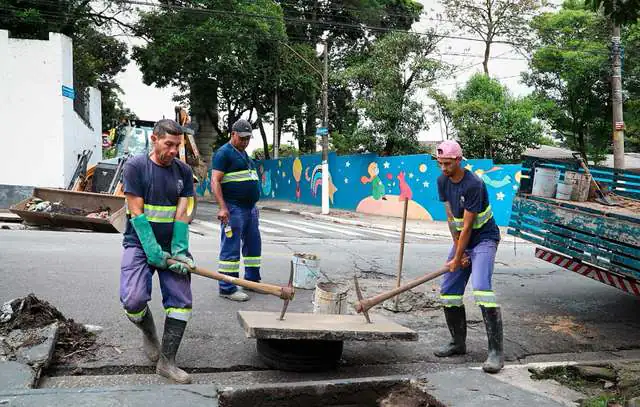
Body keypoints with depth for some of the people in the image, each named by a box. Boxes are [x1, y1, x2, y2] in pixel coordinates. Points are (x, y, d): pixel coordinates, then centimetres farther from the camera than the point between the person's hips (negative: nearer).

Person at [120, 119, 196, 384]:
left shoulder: (183, 171, 5)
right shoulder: (135, 167, -6)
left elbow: (182, 214, 0)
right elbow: (137, 213, -11)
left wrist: (179, 252, -12)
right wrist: (154, 253, -18)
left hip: (171, 245, 4)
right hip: (140, 243, -3)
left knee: (181, 301, -7)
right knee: (134, 300, -20)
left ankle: (166, 361, 5)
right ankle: (149, 332, 15)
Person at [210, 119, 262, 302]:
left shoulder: (244, 154, 20)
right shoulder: (224, 153, -8)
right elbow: (215, 181, -16)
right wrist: (223, 208, -24)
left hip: (250, 208, 9)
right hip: (234, 209, -9)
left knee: (254, 245, 15)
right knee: (231, 249, -6)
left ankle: (252, 280, 27)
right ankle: (227, 288, -1)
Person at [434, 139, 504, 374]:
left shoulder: (473, 185, -24)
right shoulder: (442, 181, 0)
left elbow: (467, 226, -21)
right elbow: (451, 218, 2)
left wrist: (457, 258, -16)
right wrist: (457, 250, -4)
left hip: (484, 239, -8)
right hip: (462, 241, 8)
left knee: (481, 287, -24)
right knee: (448, 291, 5)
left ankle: (496, 352, -21)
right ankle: (458, 343, 20)